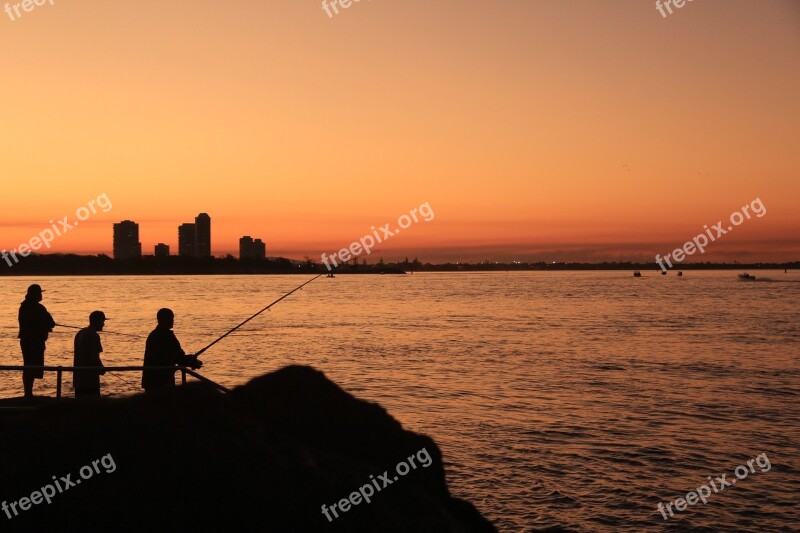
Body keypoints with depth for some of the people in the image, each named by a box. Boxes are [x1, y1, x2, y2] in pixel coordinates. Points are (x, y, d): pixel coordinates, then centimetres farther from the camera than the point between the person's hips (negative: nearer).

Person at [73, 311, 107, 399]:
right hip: (90, 378, -9)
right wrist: (101, 369, -2)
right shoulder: (94, 336, -15)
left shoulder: (80, 333, 14)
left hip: (78, 377, 9)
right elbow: (94, 358, -21)